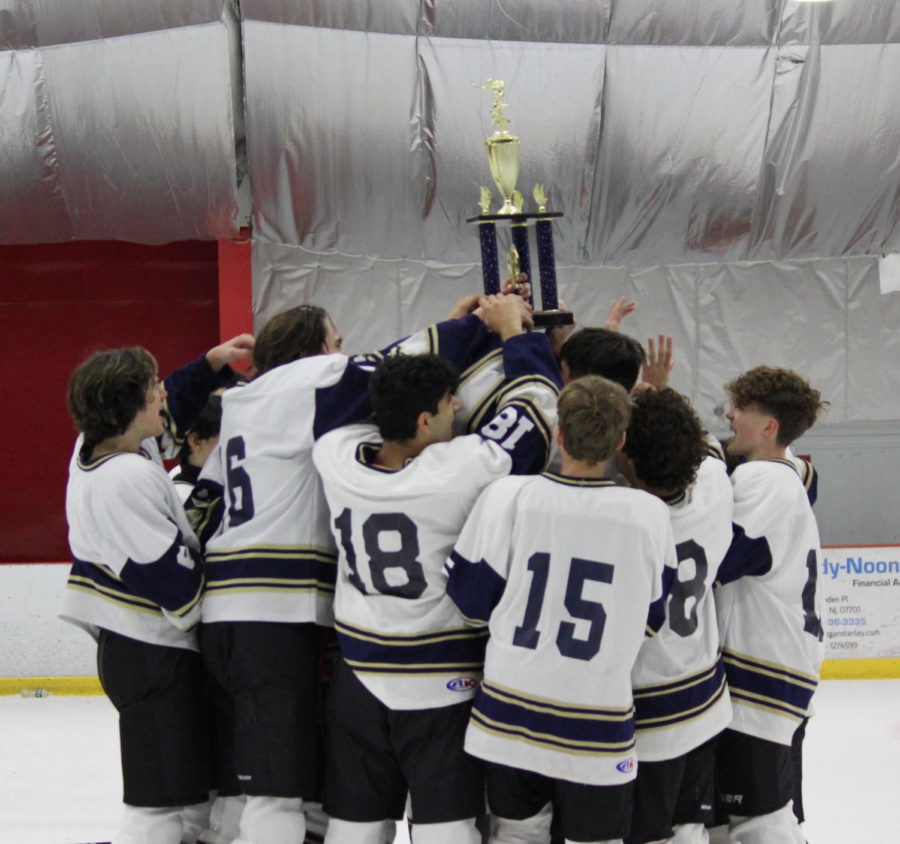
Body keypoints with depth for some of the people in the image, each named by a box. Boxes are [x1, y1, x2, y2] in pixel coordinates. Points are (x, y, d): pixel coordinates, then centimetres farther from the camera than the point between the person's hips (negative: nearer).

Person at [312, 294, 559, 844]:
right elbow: (537, 402, -10)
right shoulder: (460, 469, -23)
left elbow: (388, 386, 7)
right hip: (443, 687, -4)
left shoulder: (337, 457, -12)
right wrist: (514, 330, 7)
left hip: (360, 682, 4)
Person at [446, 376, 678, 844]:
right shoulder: (651, 514, -11)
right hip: (596, 731, -2)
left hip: (507, 714, 2)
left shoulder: (507, 496, -11)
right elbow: (654, 617, 3)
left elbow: (470, 599, -1)